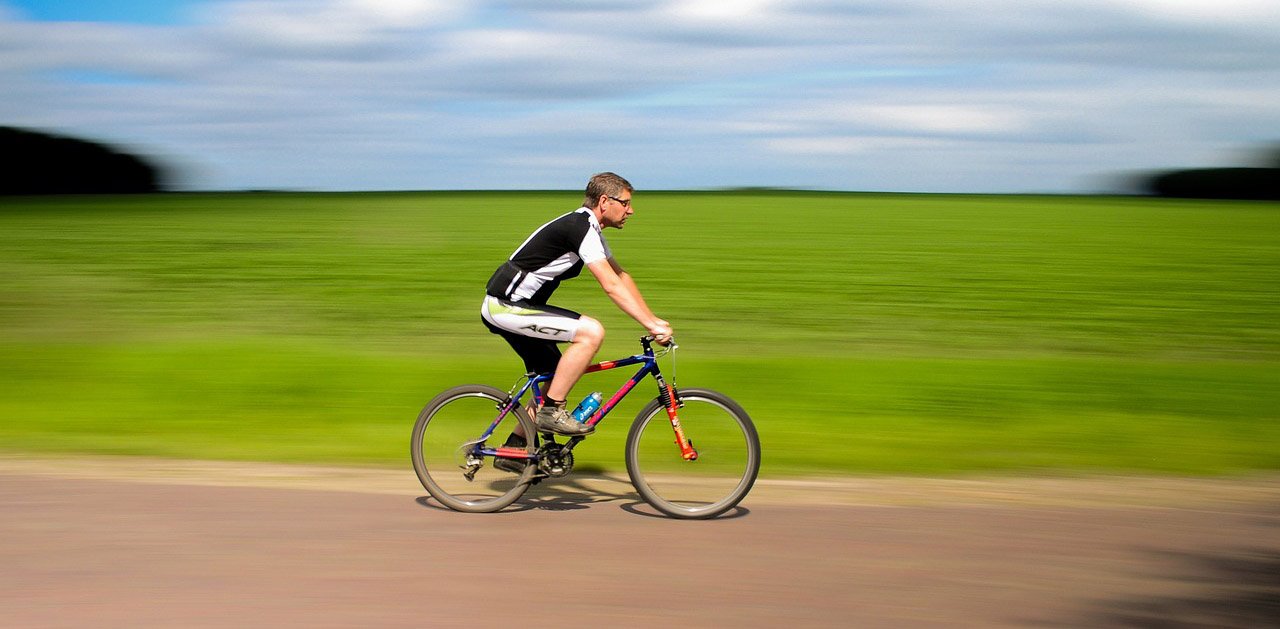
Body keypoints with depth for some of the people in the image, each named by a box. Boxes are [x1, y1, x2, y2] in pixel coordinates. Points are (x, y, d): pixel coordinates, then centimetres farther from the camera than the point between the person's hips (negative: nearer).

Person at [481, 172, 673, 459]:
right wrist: (650, 325, -26)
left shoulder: (589, 228, 13)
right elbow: (611, 286, -25)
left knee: (556, 379, 14)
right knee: (591, 331, -21)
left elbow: (621, 276, 17)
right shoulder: (580, 228, -18)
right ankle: (551, 411, -13)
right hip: (507, 307, -10)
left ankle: (514, 449, 21)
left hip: (510, 306, 10)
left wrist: (654, 320, 11)